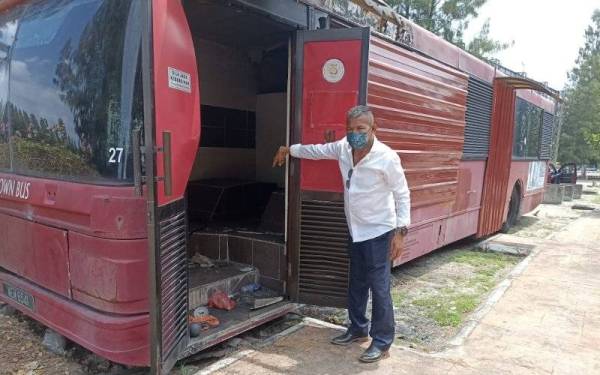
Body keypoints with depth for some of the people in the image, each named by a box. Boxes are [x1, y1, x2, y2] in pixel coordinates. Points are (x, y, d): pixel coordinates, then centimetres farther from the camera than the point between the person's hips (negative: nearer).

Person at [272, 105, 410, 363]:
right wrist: (289, 150, 26)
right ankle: (358, 329, 36)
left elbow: (402, 195, -13)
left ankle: (382, 342, 15)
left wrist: (400, 231, -18)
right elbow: (318, 150, 16)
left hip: (378, 232, -7)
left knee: (379, 288, 0)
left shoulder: (387, 158, -20)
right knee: (356, 285, 19)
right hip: (355, 231, 7)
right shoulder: (343, 148, -3)